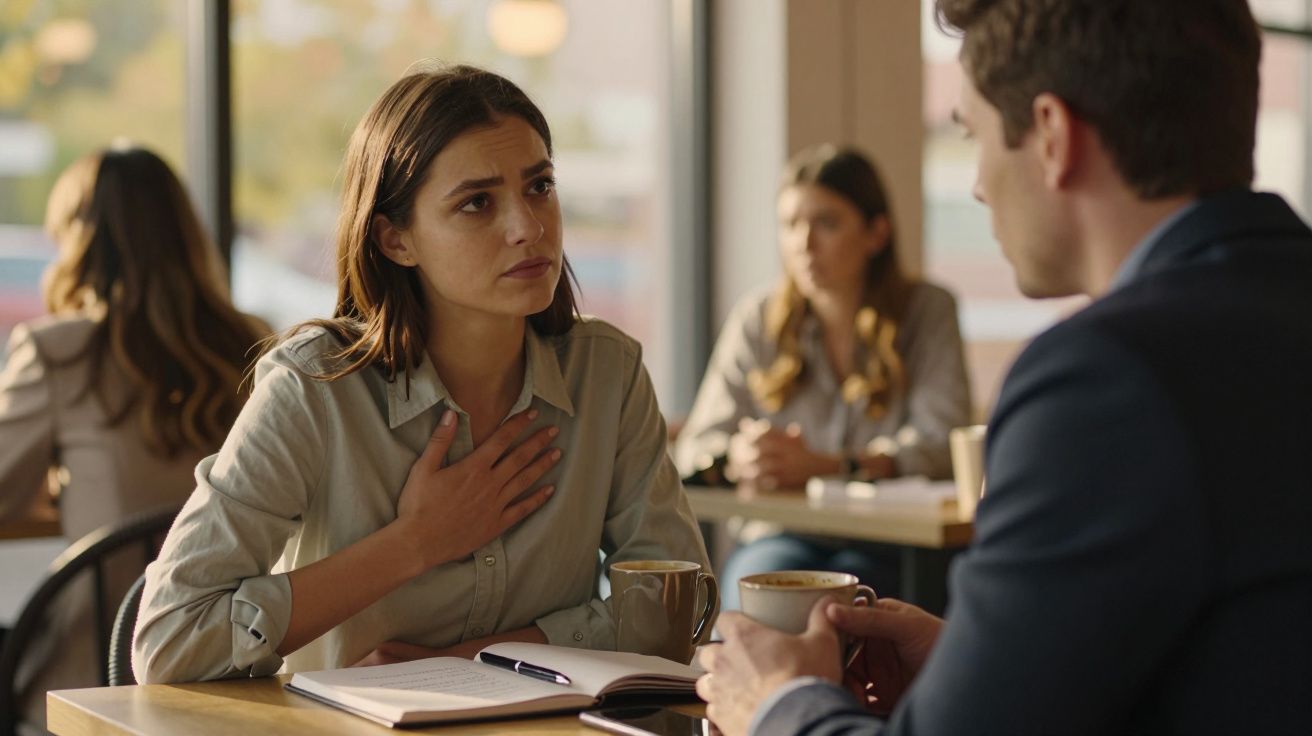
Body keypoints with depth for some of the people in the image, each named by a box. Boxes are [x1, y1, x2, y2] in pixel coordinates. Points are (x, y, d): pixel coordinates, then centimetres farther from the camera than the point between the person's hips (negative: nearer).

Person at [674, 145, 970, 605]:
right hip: (781, 537, 1)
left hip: (888, 548, -1)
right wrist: (740, 459, -20)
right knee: (763, 581, -33)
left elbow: (942, 445, -10)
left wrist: (821, 465, -23)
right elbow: (696, 449, 5)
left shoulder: (927, 311, 4)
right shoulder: (757, 320, 11)